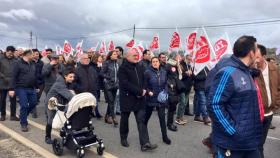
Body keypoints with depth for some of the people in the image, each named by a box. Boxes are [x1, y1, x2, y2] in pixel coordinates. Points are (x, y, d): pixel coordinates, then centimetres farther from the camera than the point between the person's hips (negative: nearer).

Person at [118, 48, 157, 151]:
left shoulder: (140, 67, 9)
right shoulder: (123, 68, -10)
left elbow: (144, 81, 14)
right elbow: (125, 84, -20)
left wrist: (144, 91, -5)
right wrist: (139, 91, -20)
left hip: (139, 98, 5)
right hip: (127, 98, -4)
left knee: (141, 120, 0)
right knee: (125, 120, 13)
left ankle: (145, 144, 1)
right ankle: (123, 139, 33)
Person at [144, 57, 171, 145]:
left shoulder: (163, 72, 2)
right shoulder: (147, 72, -10)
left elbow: (165, 84, 9)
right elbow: (145, 85, -7)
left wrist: (165, 92, -5)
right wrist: (149, 92, -22)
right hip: (150, 98, -2)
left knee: (162, 117, 3)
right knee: (147, 116, 15)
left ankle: (165, 136, 15)